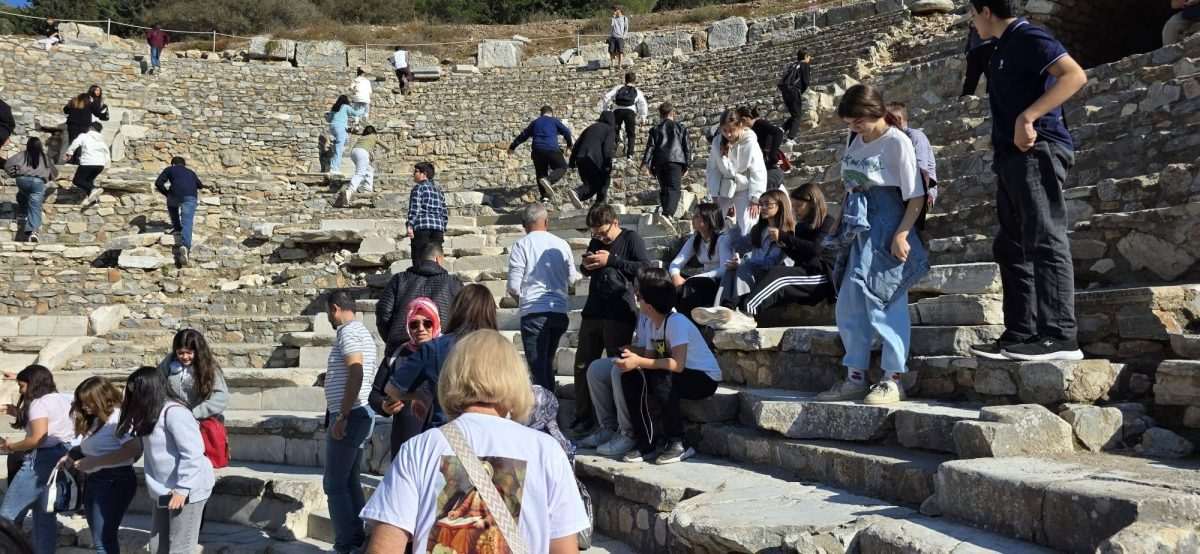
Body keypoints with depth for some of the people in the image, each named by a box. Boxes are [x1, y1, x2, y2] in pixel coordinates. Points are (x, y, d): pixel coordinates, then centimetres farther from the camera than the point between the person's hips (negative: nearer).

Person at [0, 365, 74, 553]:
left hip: (43, 460, -9)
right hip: (62, 458, 9)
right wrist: (20, 414, 19)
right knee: (45, 515, 12)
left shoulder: (39, 403, -11)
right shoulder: (64, 399, 15)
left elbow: (38, 438, -20)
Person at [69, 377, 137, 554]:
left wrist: (95, 461, -23)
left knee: (103, 540, -8)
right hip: (93, 480, 9)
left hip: (115, 481, -9)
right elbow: (89, 449, 19)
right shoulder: (94, 419, 13)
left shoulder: (118, 417, -14)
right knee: (101, 539, 15)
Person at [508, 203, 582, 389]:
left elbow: (513, 287, -8)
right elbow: (572, 279, 16)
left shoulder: (521, 245, -6)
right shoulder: (562, 244, 6)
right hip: (560, 312, 5)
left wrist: (520, 297, 13)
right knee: (548, 361, 20)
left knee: (537, 366, 0)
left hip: (534, 312, -4)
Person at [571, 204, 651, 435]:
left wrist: (611, 260, -15)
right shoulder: (596, 242, 16)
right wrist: (586, 266, 4)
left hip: (619, 314, -6)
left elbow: (645, 268, -14)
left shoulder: (631, 238, -2)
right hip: (592, 312, 6)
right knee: (583, 364, 7)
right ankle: (584, 416, 18)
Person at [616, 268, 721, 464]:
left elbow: (678, 364, -35)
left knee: (661, 378, -34)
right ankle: (647, 442, -8)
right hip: (674, 377, 8)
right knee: (631, 378, -11)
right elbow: (651, 357, -1)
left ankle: (677, 443, -19)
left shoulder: (676, 322, -25)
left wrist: (639, 361, -38)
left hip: (705, 379, -8)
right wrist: (632, 355, -22)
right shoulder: (649, 322, 0)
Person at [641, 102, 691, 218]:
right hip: (675, 161, -3)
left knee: (664, 188, 16)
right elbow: (687, 147, 8)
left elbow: (650, 147, 3)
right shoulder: (681, 128, 10)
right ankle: (668, 213, -27)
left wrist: (645, 164, -2)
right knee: (674, 189, -9)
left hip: (659, 162, 3)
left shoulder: (655, 129, 12)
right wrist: (687, 165, 13)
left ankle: (665, 212, 18)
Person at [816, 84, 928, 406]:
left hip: (887, 229, -8)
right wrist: (846, 228, 15)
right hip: (859, 231, 8)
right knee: (849, 305, 7)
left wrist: (901, 234, -20)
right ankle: (855, 378, 16)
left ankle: (893, 380, 1)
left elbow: (916, 197, -11)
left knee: (886, 303, -7)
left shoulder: (897, 142, -10)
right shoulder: (855, 141, 11)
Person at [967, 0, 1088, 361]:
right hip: (1014, 157, 11)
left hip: (1037, 152, -11)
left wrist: (1028, 117, -24)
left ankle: (1060, 338, -18)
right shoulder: (1005, 48, 24)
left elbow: (1075, 76, -18)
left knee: (1044, 241, -15)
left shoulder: (1027, 37, -6)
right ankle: (1020, 335, 10)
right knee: (1011, 248, 8)